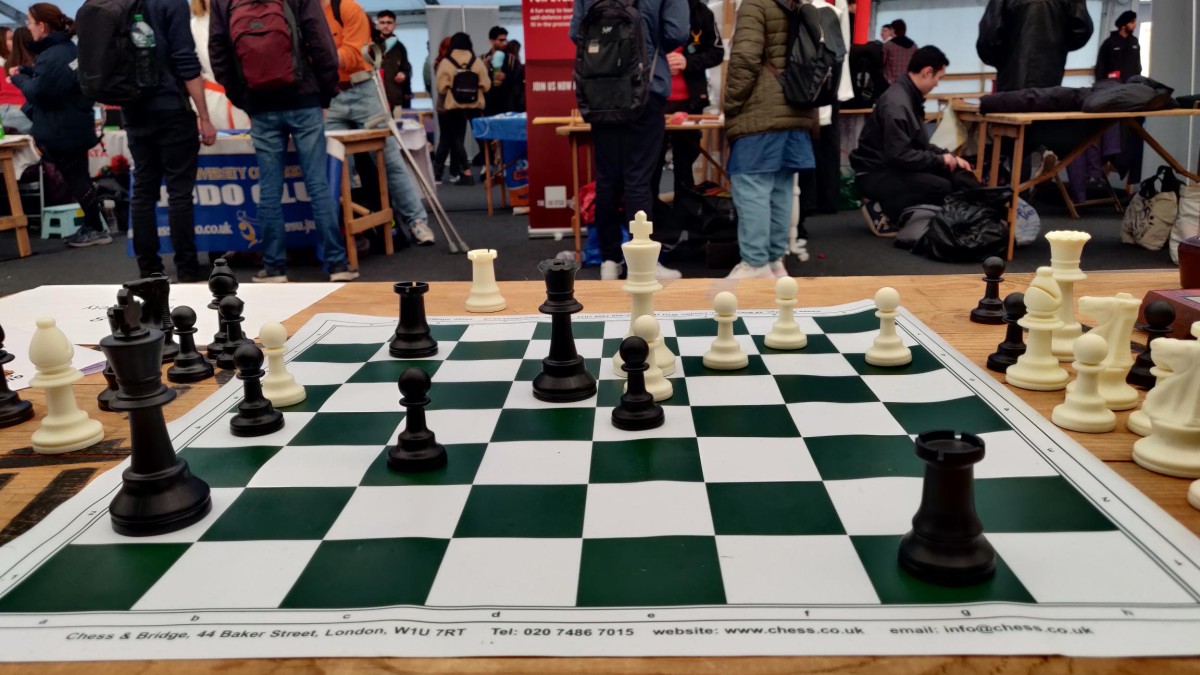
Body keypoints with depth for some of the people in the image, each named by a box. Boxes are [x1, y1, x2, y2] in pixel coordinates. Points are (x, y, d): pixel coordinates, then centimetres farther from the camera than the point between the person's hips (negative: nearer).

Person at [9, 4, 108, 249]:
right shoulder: (67, 48, 10)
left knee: (75, 179, -3)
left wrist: (17, 78, -6)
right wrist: (25, 71, 3)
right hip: (75, 126, 10)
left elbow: (37, 92, -22)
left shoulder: (52, 57, -21)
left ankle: (96, 229, 3)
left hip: (60, 130, -10)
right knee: (79, 177, 14)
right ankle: (92, 226, 20)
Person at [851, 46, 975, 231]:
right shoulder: (897, 104, -22)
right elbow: (899, 156, -27)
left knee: (955, 173, 1)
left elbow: (919, 143, 18)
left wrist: (949, 157, 6)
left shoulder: (911, 97, 9)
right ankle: (881, 210, -9)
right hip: (874, 174, -10)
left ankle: (886, 204, 3)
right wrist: (940, 159, -15)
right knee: (942, 187, -23)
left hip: (891, 166, 10)